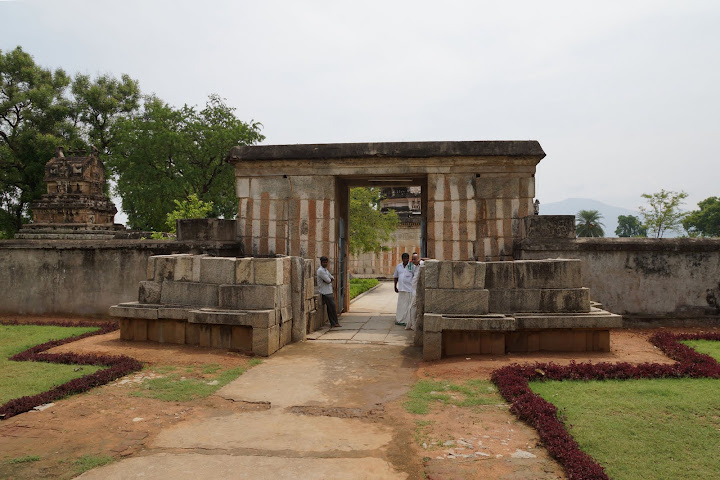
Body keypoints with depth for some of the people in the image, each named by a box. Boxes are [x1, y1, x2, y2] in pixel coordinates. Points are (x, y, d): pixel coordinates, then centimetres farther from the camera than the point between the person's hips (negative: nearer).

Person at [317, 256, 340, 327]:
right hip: (325, 292, -9)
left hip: (329, 291, 9)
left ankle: (333, 323, 14)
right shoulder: (320, 270, -14)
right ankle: (334, 323, 1)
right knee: (332, 307, -7)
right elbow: (328, 280, -19)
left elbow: (332, 278, 17)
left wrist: (330, 279, -4)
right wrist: (330, 280, 3)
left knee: (330, 308, 10)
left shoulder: (325, 270, 17)